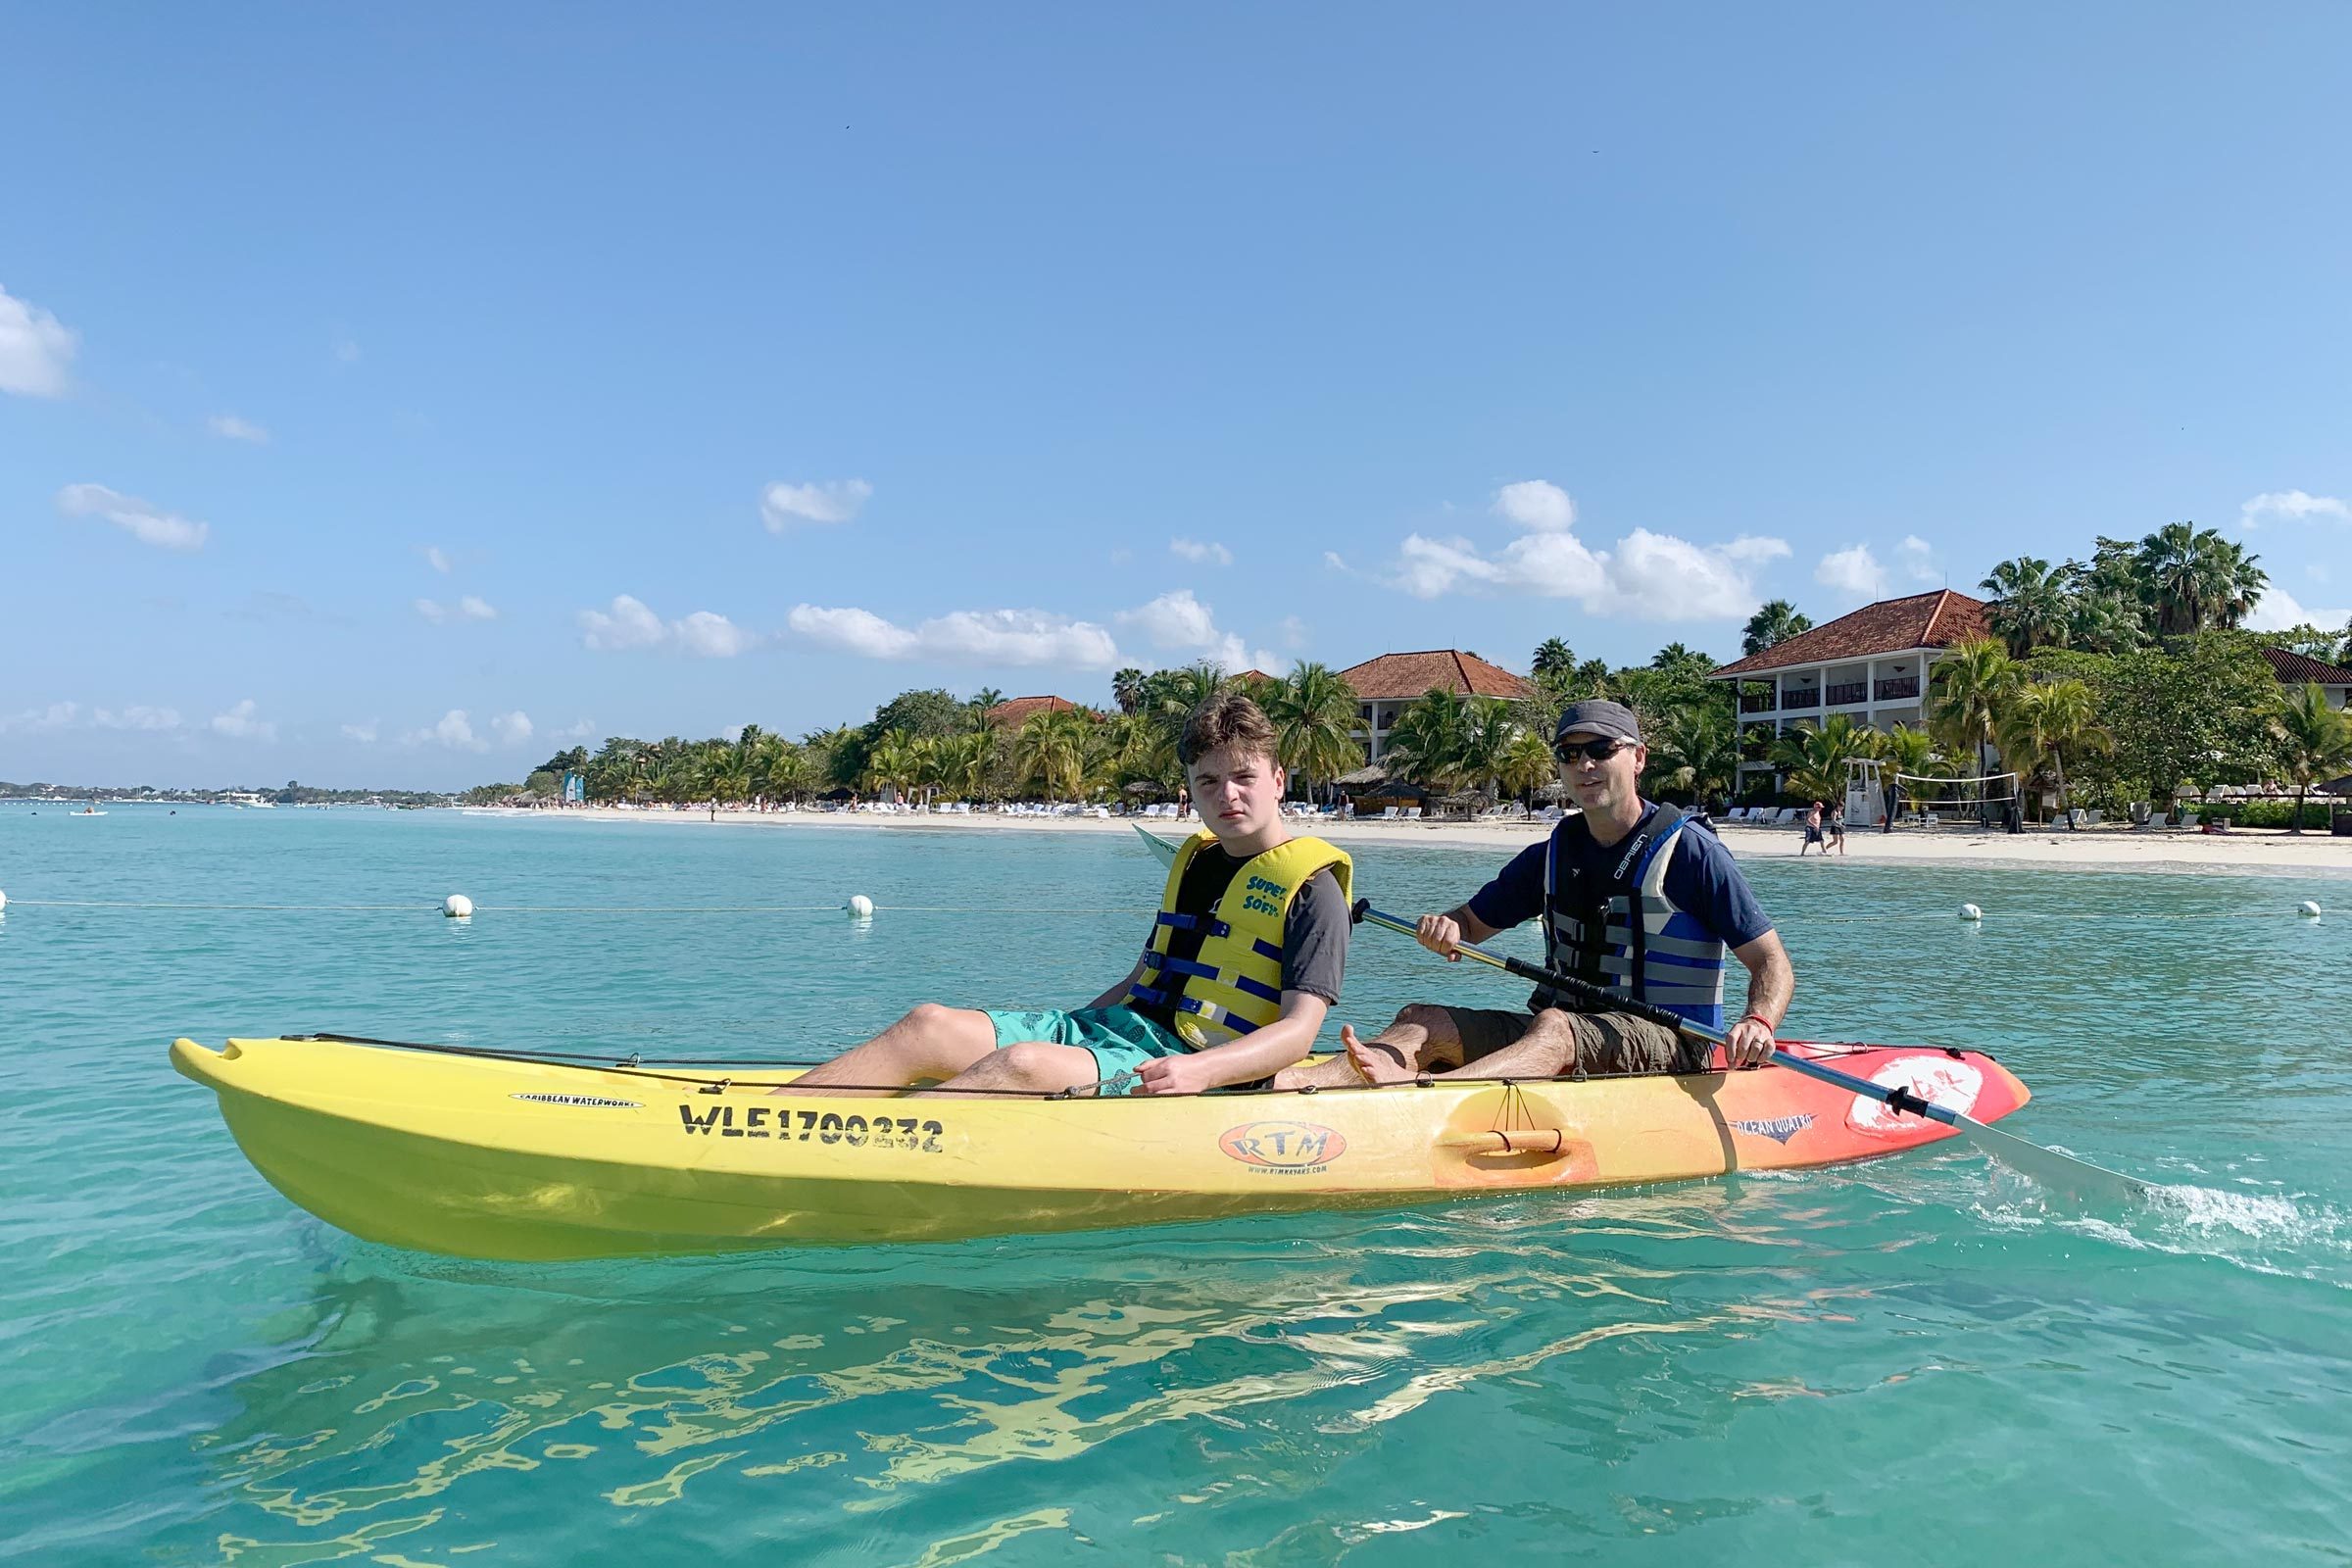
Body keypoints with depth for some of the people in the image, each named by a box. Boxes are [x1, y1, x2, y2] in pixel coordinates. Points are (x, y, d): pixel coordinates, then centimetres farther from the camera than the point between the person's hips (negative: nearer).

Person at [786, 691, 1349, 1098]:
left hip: (1174, 1066, -7)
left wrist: (1201, 1072, -27)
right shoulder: (1194, 861, 21)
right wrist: (1065, 1027, 16)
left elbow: (1298, 1030, -11)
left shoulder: (1312, 887, -2)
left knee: (1023, 1062, -35)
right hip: (1110, 1025, 8)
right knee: (931, 1024, -14)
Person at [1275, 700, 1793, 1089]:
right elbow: (1471, 922, 18)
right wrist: (1446, 929, -8)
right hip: (1566, 1027, 6)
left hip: (1669, 1046, -6)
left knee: (1552, 1029, -37)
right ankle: (1285, 1084, -41)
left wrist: (1757, 1023, -27)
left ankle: (1412, 1091, -65)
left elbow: (1773, 964, -5)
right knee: (1425, 1021, -16)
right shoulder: (1552, 856, 13)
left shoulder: (1691, 850, -3)